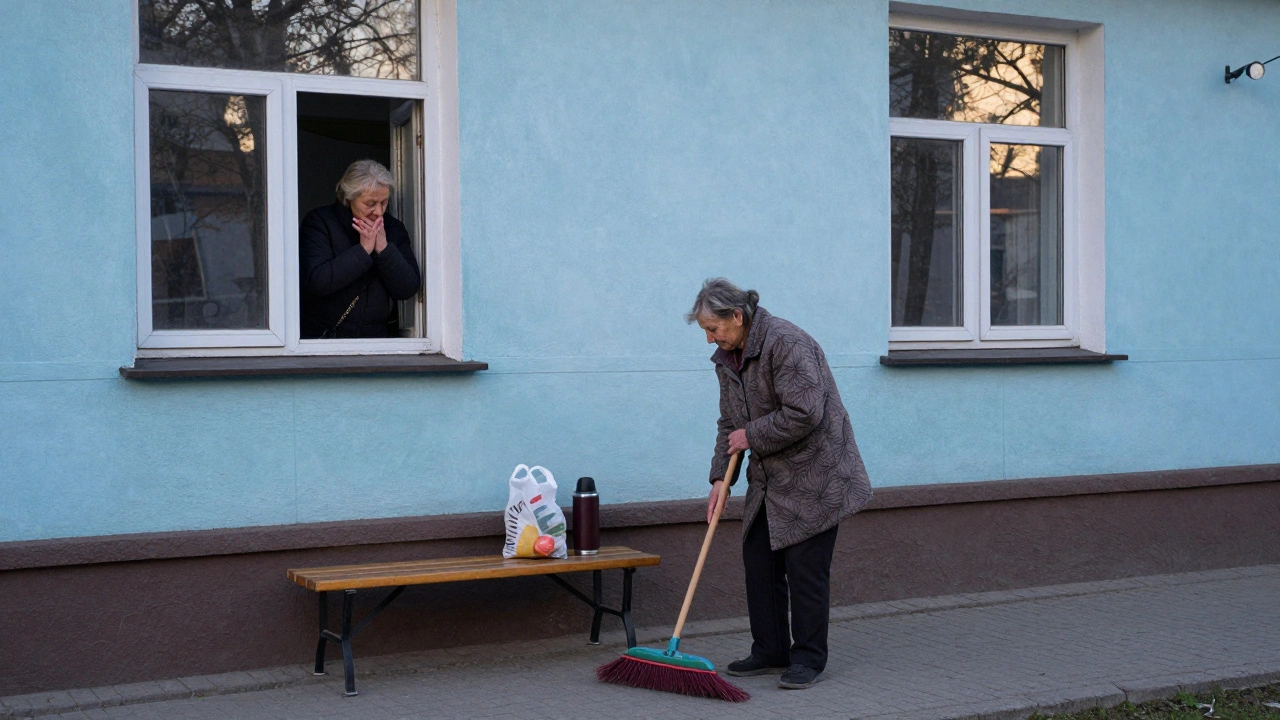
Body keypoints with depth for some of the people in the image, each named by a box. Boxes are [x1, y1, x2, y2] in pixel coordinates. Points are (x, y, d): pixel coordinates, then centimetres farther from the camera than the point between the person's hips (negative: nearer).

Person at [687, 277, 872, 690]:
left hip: (813, 478, -9)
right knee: (759, 563, 9)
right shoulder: (727, 357, 8)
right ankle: (770, 652, 20)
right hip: (768, 481, 9)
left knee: (805, 568, -5)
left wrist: (751, 436, -16)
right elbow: (730, 424, 16)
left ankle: (809, 659, 5)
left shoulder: (786, 344, -21)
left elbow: (804, 414, -28)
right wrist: (720, 477, 5)